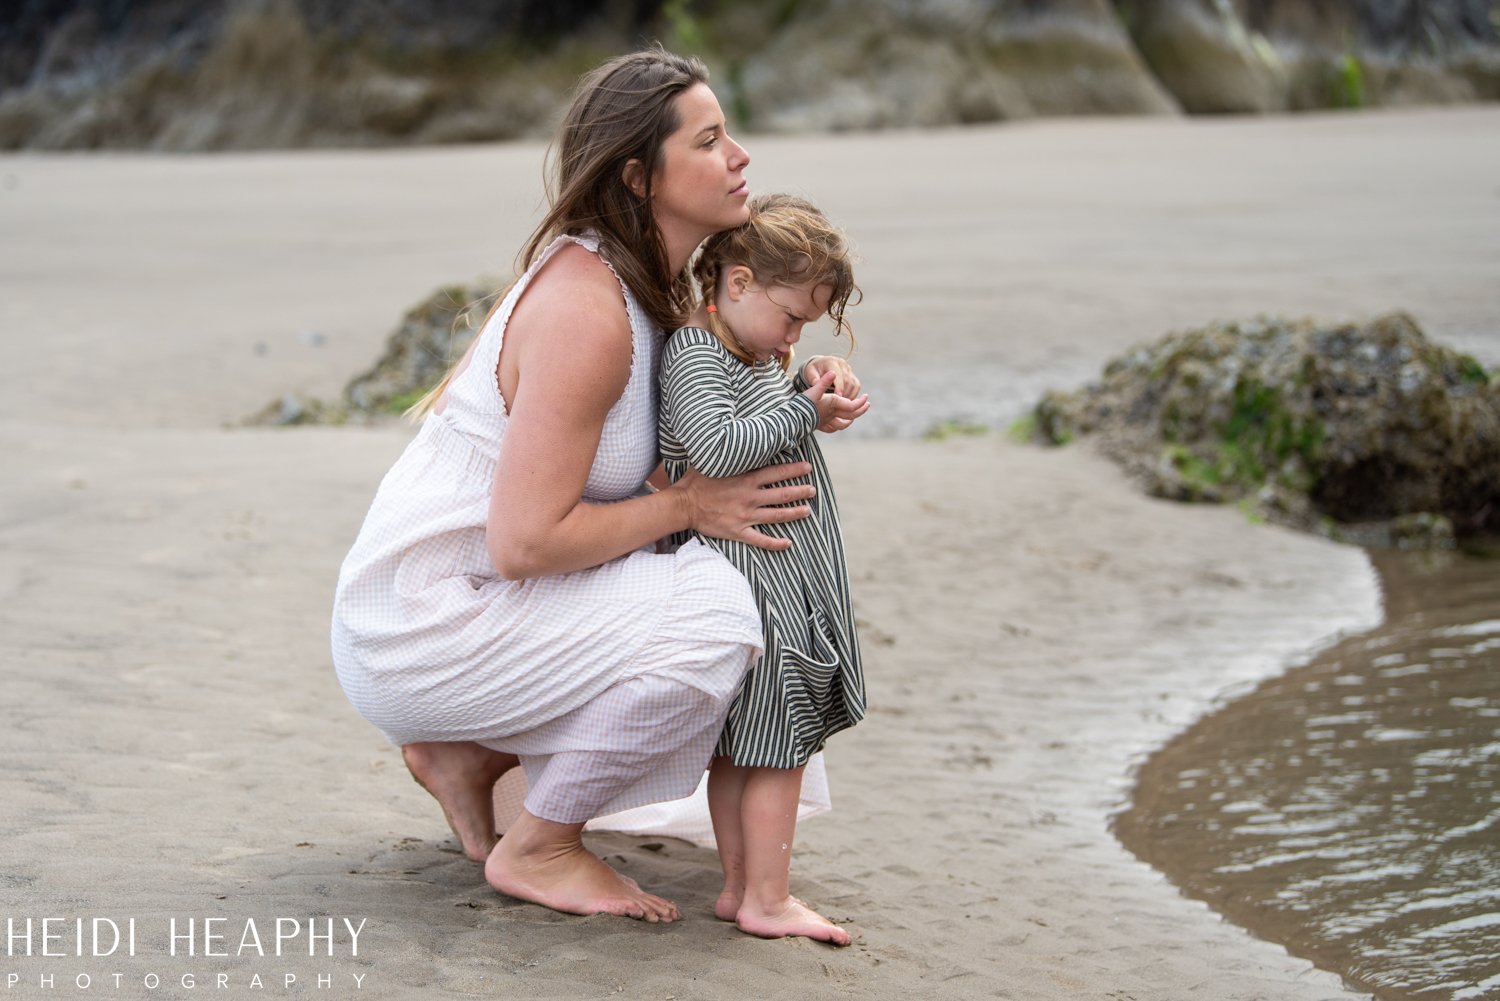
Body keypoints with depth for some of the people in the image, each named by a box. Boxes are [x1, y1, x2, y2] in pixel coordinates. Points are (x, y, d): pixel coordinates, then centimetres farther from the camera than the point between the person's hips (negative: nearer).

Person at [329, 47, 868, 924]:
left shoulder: (651, 287, 6)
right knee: (713, 614, -24)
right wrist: (685, 506, -16)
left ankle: (469, 753, 17)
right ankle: (539, 849, -5)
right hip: (421, 629, -10)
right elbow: (525, 541, -26)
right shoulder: (586, 311, -24)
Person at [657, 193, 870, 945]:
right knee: (778, 741, -5)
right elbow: (716, 449, -29)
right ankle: (767, 900, 2)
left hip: (784, 570, 10)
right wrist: (804, 411, -21)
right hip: (747, 578, -10)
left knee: (739, 743, 14)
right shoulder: (693, 351, -17)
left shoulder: (755, 352, 14)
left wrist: (810, 396, 8)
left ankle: (740, 886, 21)